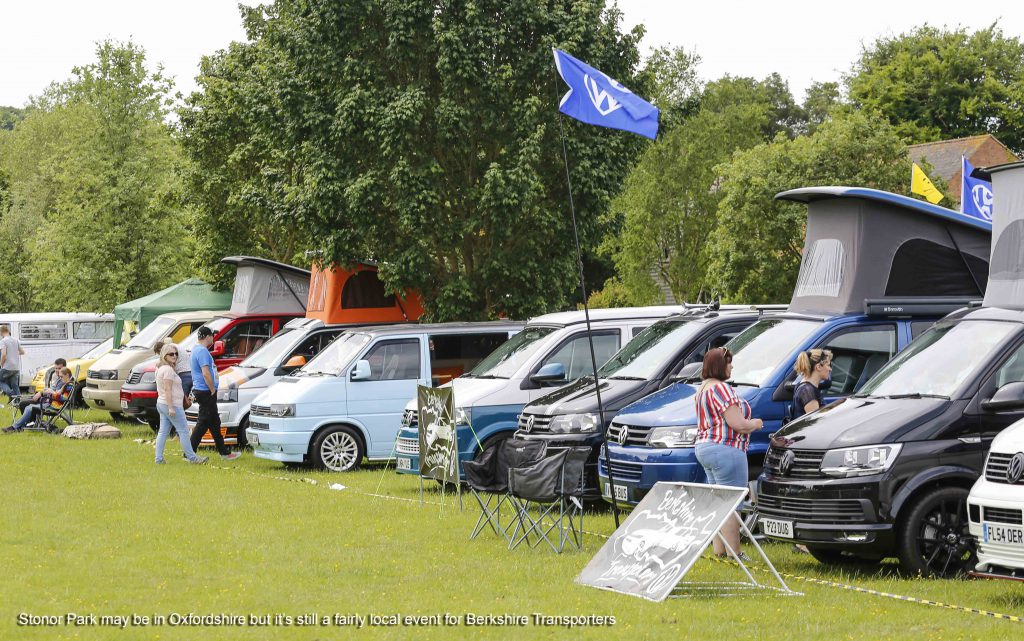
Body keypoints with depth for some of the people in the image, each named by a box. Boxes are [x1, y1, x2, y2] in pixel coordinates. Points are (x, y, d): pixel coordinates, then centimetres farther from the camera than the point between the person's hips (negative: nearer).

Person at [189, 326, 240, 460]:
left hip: (202, 391, 11)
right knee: (203, 423, -7)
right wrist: (213, 390, -17)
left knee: (215, 422, 14)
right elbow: (206, 374, -25)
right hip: (205, 392, -11)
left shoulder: (196, 349, 17)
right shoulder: (202, 351, -17)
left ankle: (224, 452, 20)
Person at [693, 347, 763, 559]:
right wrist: (755, 424, -1)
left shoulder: (703, 389, 16)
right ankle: (734, 555, -7)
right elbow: (737, 424, -21)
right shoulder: (721, 389, -17)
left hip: (703, 447, 11)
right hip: (725, 450, -11)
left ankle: (719, 551, 16)